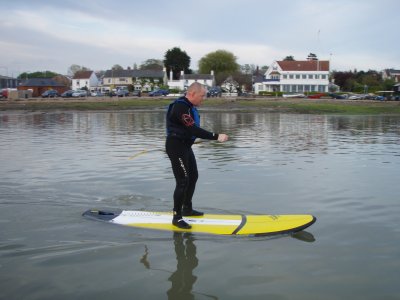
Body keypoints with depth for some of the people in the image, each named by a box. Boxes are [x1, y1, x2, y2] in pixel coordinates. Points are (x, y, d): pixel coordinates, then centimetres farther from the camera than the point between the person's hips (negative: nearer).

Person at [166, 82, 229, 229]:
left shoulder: (190, 106, 10)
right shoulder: (181, 107, -22)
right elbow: (193, 129, -29)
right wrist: (216, 136, -29)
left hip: (185, 146, 11)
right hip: (176, 146, -11)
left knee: (193, 176, 19)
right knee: (183, 181, -10)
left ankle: (187, 209, 34)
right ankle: (176, 217, -1)